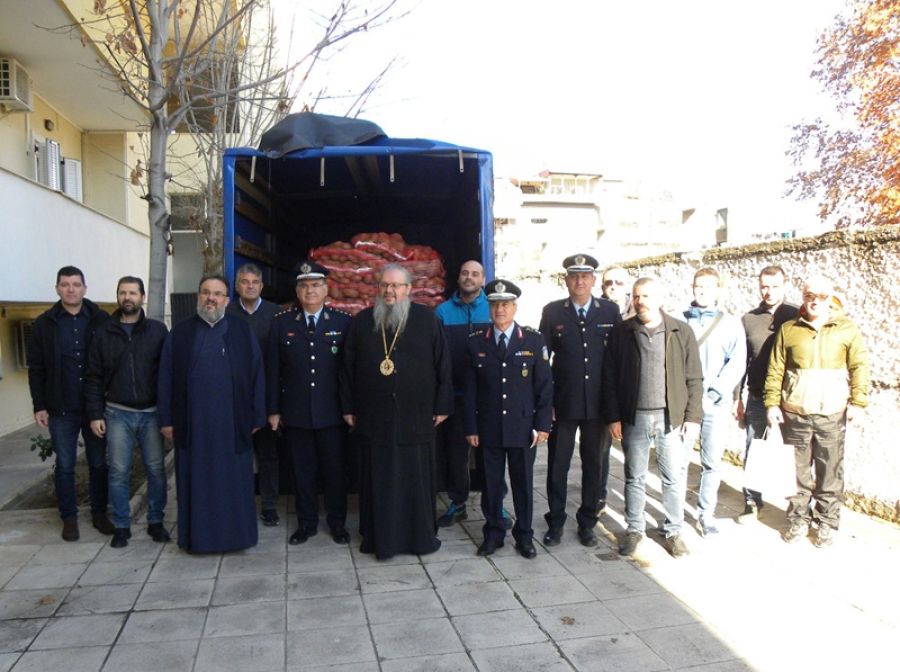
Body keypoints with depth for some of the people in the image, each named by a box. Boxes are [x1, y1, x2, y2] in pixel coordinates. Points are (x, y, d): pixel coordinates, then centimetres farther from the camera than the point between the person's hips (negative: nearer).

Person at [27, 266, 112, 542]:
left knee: (99, 463, 9)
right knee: (65, 465, 8)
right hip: (61, 409, 0)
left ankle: (99, 513, 23)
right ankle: (69, 517, 21)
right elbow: (36, 369, 3)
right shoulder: (44, 323, 2)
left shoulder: (101, 319, 0)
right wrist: (39, 406, -1)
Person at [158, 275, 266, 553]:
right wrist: (166, 419, 2)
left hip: (232, 423, 0)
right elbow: (166, 378, 6)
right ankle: (197, 536, 23)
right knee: (196, 483, 9)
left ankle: (235, 533, 21)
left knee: (233, 482, 7)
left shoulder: (242, 331, 4)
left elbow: (257, 374, 2)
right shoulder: (179, 333, 6)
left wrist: (257, 417, -1)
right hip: (192, 423, 1)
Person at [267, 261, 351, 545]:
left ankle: (337, 523, 24)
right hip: (295, 413, 1)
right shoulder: (282, 323, 3)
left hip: (332, 412, -1)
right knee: (303, 471, 11)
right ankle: (306, 522, 26)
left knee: (335, 469, 8)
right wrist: (273, 410, 2)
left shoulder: (343, 321, 0)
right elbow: (273, 370, 4)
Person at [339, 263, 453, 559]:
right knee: (378, 481, 8)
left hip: (416, 417, -1)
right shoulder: (361, 322, 6)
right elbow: (347, 367, 9)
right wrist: (348, 408, 6)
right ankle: (378, 538, 21)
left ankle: (421, 535, 23)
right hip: (373, 418, 2)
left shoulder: (427, 320, 0)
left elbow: (443, 365, 0)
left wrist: (442, 406, -2)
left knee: (416, 480, 8)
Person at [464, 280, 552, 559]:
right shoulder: (476, 342, 2)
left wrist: (542, 425, -4)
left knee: (523, 483, 9)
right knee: (492, 483, 10)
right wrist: (471, 427, 0)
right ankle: (493, 533, 26)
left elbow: (544, 385, 0)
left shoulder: (533, 340, -1)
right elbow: (470, 389, 3)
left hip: (523, 427, -1)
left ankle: (524, 535, 25)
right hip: (488, 428, 1)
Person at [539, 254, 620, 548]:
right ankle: (555, 522, 23)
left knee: (595, 465, 11)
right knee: (557, 466, 7)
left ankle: (587, 522, 28)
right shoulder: (552, 312, 0)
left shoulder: (611, 311, 2)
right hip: (563, 403, -1)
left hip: (599, 403, 1)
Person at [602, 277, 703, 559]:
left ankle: (673, 531, 24)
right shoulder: (621, 333, 1)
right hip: (634, 418, 1)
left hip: (673, 417, 0)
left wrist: (693, 417, -4)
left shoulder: (681, 331, 0)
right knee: (634, 477, 12)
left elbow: (694, 378, 1)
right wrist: (613, 417, -3)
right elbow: (610, 377, 1)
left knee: (674, 478, 7)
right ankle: (634, 529, 26)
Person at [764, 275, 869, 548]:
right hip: (794, 413, 1)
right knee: (797, 470, 9)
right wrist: (772, 403, -2)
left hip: (831, 414, 0)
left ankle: (827, 523, 22)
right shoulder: (788, 329, 4)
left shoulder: (847, 329, 4)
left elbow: (860, 367, 2)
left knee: (830, 472, 7)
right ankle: (798, 520, 23)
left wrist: (858, 402, -6)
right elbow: (775, 370, 4)